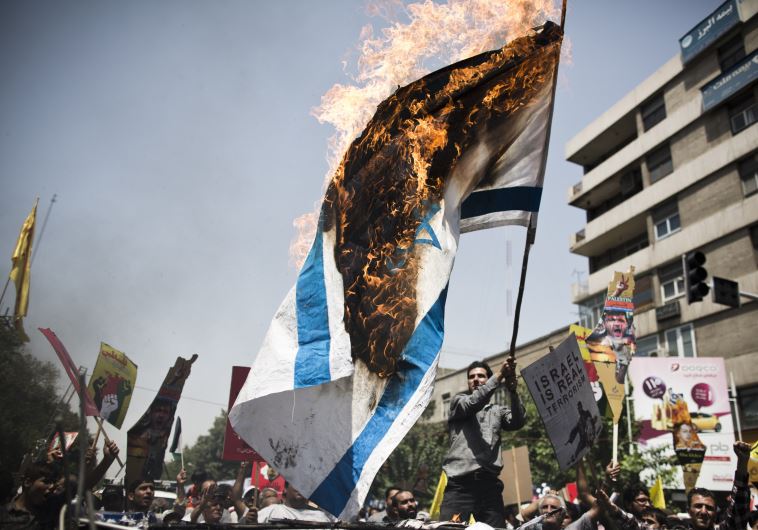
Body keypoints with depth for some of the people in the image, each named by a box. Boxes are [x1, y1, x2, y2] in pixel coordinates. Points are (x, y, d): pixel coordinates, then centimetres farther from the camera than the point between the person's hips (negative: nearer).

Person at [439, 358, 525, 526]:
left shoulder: (497, 410, 20)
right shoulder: (458, 401, 15)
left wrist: (512, 391, -18)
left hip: (490, 485, 3)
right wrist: (499, 377, -17)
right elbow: (471, 404, -8)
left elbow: (517, 422, 0)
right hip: (460, 484, -2)